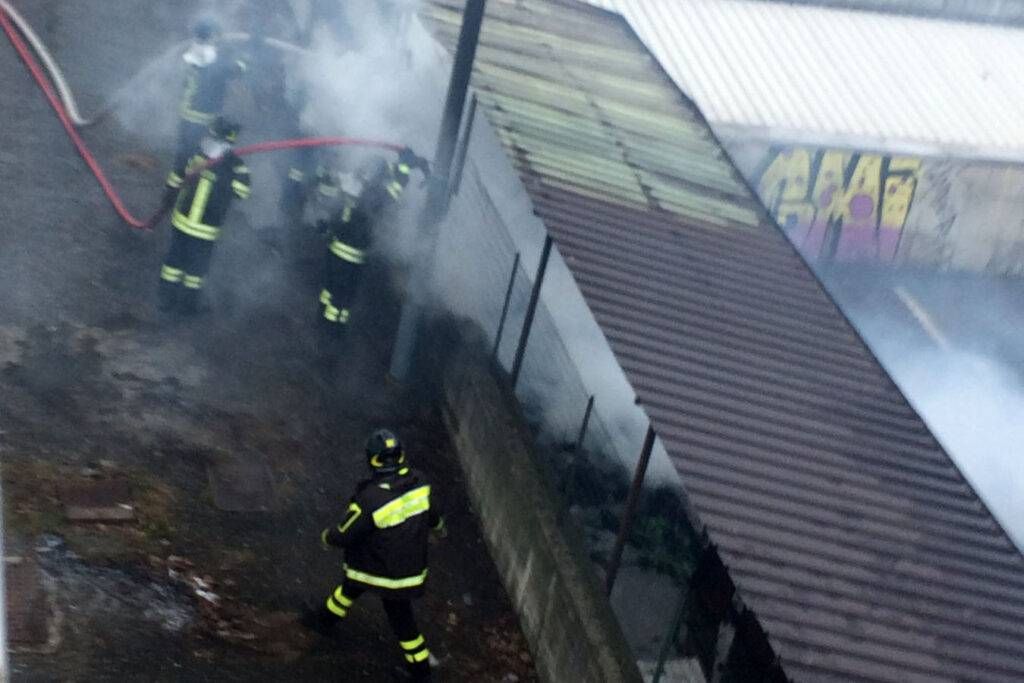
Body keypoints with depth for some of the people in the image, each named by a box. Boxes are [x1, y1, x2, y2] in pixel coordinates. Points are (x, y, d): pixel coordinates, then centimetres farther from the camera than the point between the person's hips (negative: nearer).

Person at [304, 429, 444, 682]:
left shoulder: (369, 499, -35)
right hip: (411, 564, 4)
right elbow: (430, 511, 3)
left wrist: (327, 537, 5)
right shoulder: (418, 481, -19)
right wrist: (437, 523, 27)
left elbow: (345, 535, -19)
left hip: (383, 571, -4)